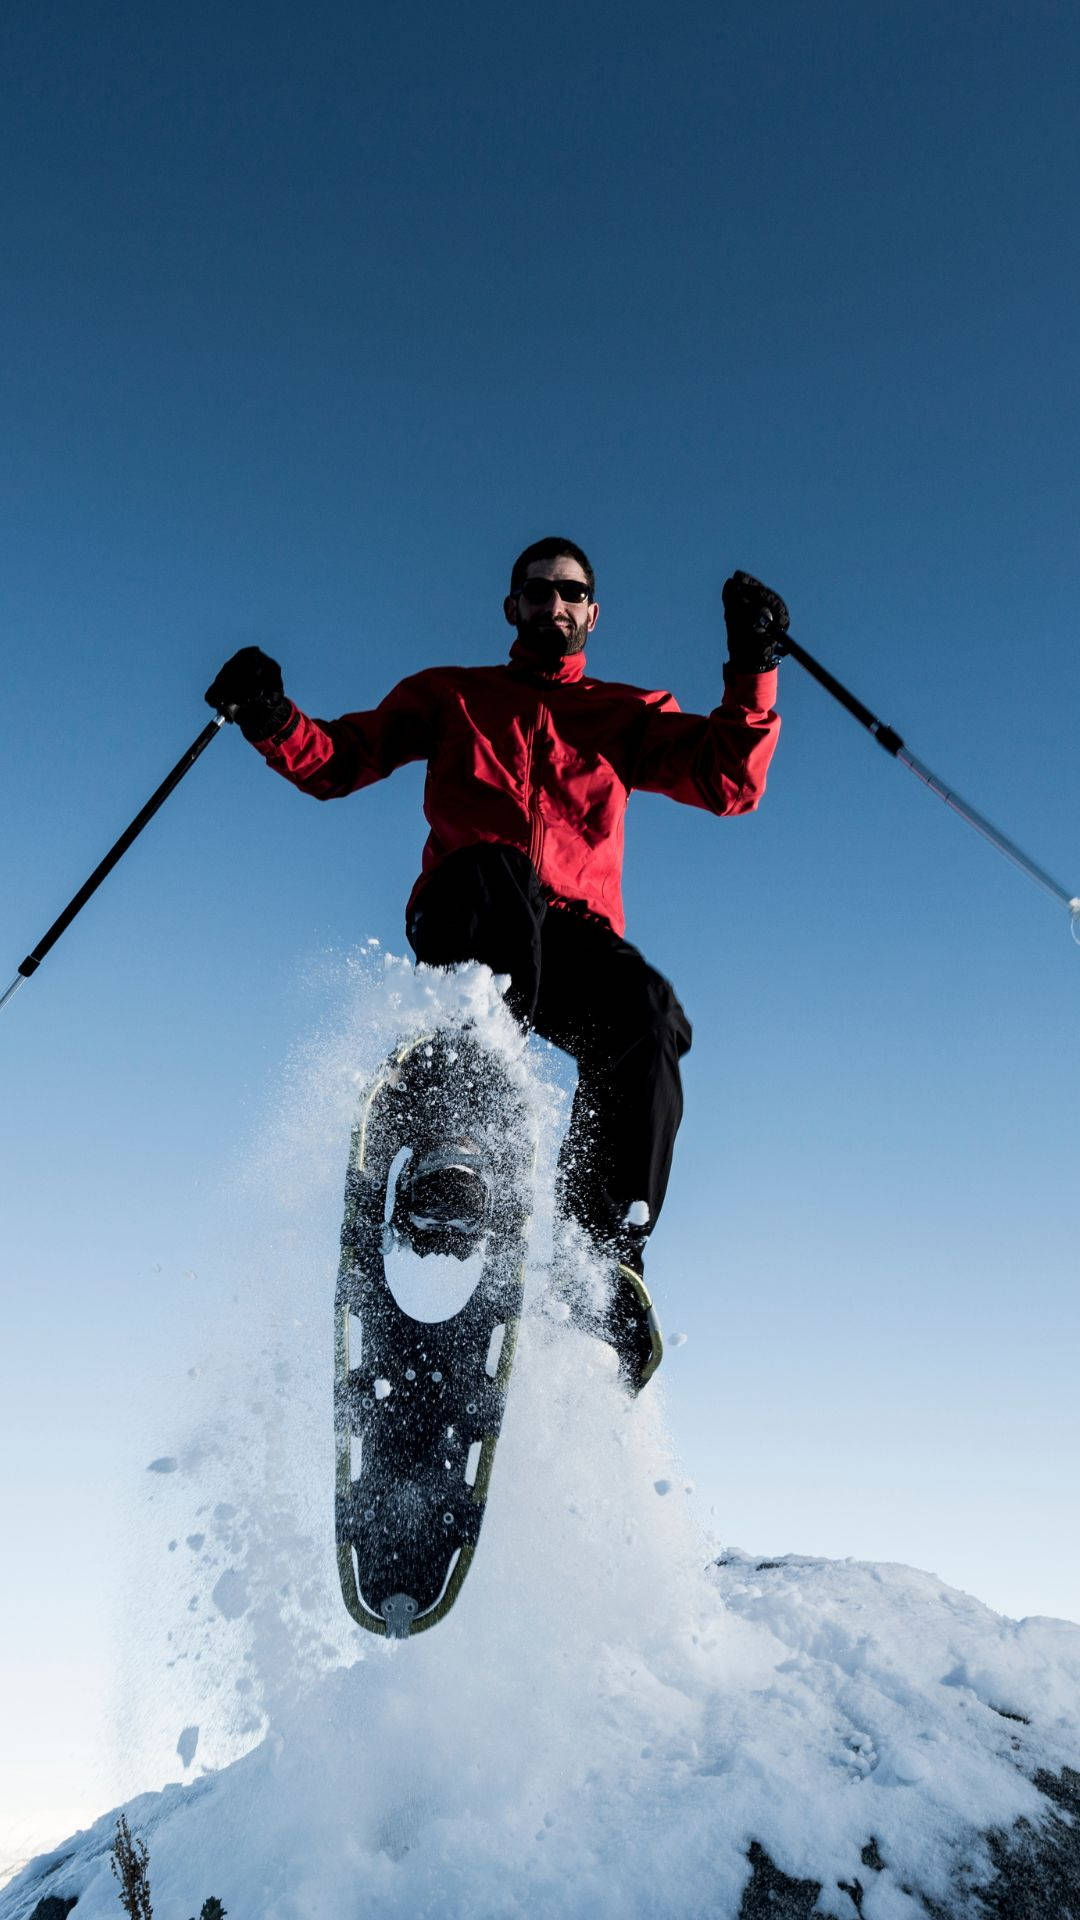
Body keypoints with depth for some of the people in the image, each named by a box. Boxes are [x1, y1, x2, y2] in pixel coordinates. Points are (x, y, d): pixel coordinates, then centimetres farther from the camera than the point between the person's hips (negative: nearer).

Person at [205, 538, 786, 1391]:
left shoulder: (626, 713, 24)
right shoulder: (451, 695, 26)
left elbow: (730, 782, 8)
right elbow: (336, 761, 18)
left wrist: (754, 670, -7)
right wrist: (271, 719, -2)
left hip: (573, 936, 1)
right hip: (463, 927, -1)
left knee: (644, 1012, -32)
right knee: (494, 875, -37)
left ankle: (607, 1253, -28)